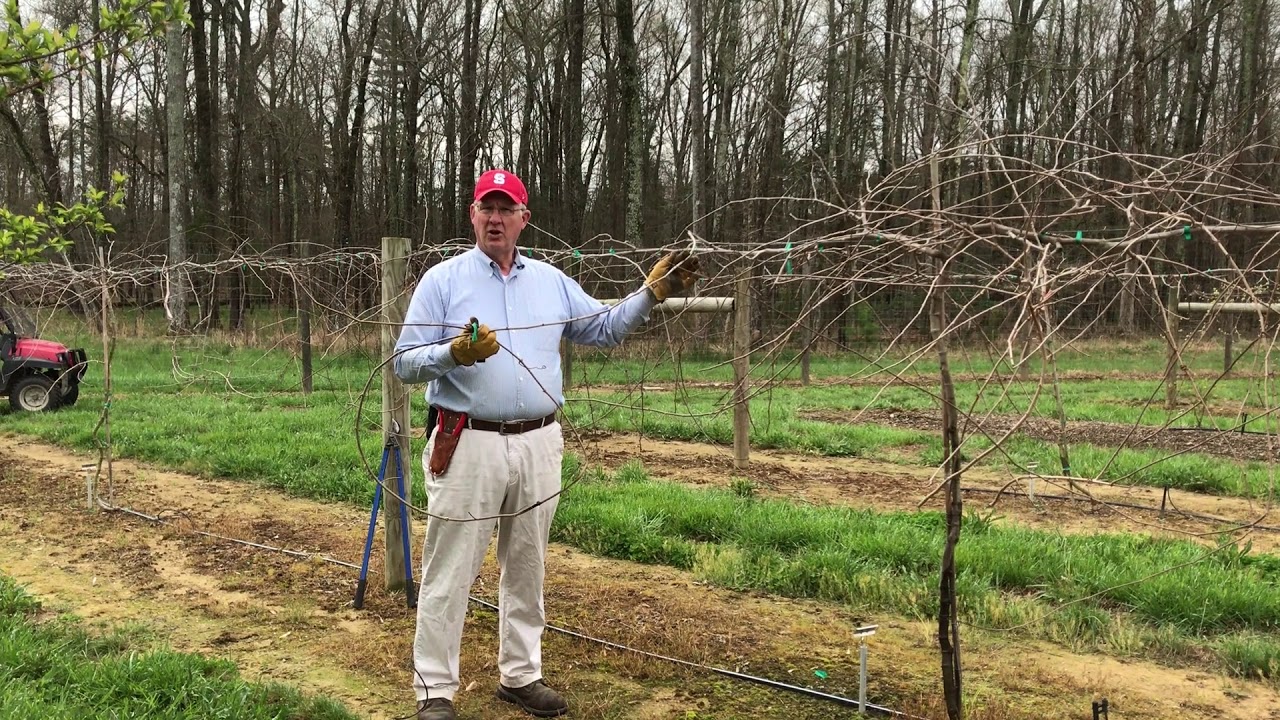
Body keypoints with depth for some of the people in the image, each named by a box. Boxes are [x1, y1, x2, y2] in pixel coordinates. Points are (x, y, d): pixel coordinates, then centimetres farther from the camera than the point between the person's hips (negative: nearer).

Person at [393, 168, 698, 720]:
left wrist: (651, 292, 5)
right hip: (468, 446, -4)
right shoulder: (442, 280, -1)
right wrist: (455, 352, -23)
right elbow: (405, 363, -5)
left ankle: (520, 675, 29)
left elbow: (605, 329, 17)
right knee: (449, 575, 0)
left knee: (526, 569, 15)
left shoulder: (551, 281, 11)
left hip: (538, 445, 4)